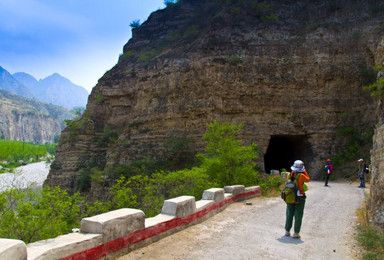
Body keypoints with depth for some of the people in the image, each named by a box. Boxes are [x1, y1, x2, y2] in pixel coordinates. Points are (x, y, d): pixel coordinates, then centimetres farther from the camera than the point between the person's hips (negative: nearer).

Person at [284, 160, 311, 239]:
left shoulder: (289, 175, -2)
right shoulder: (301, 176, -15)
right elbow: (308, 179, 3)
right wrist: (304, 171, 9)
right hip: (299, 198, -4)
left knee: (289, 214, 15)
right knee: (298, 216, 5)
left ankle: (287, 231, 22)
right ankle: (296, 233, 8)